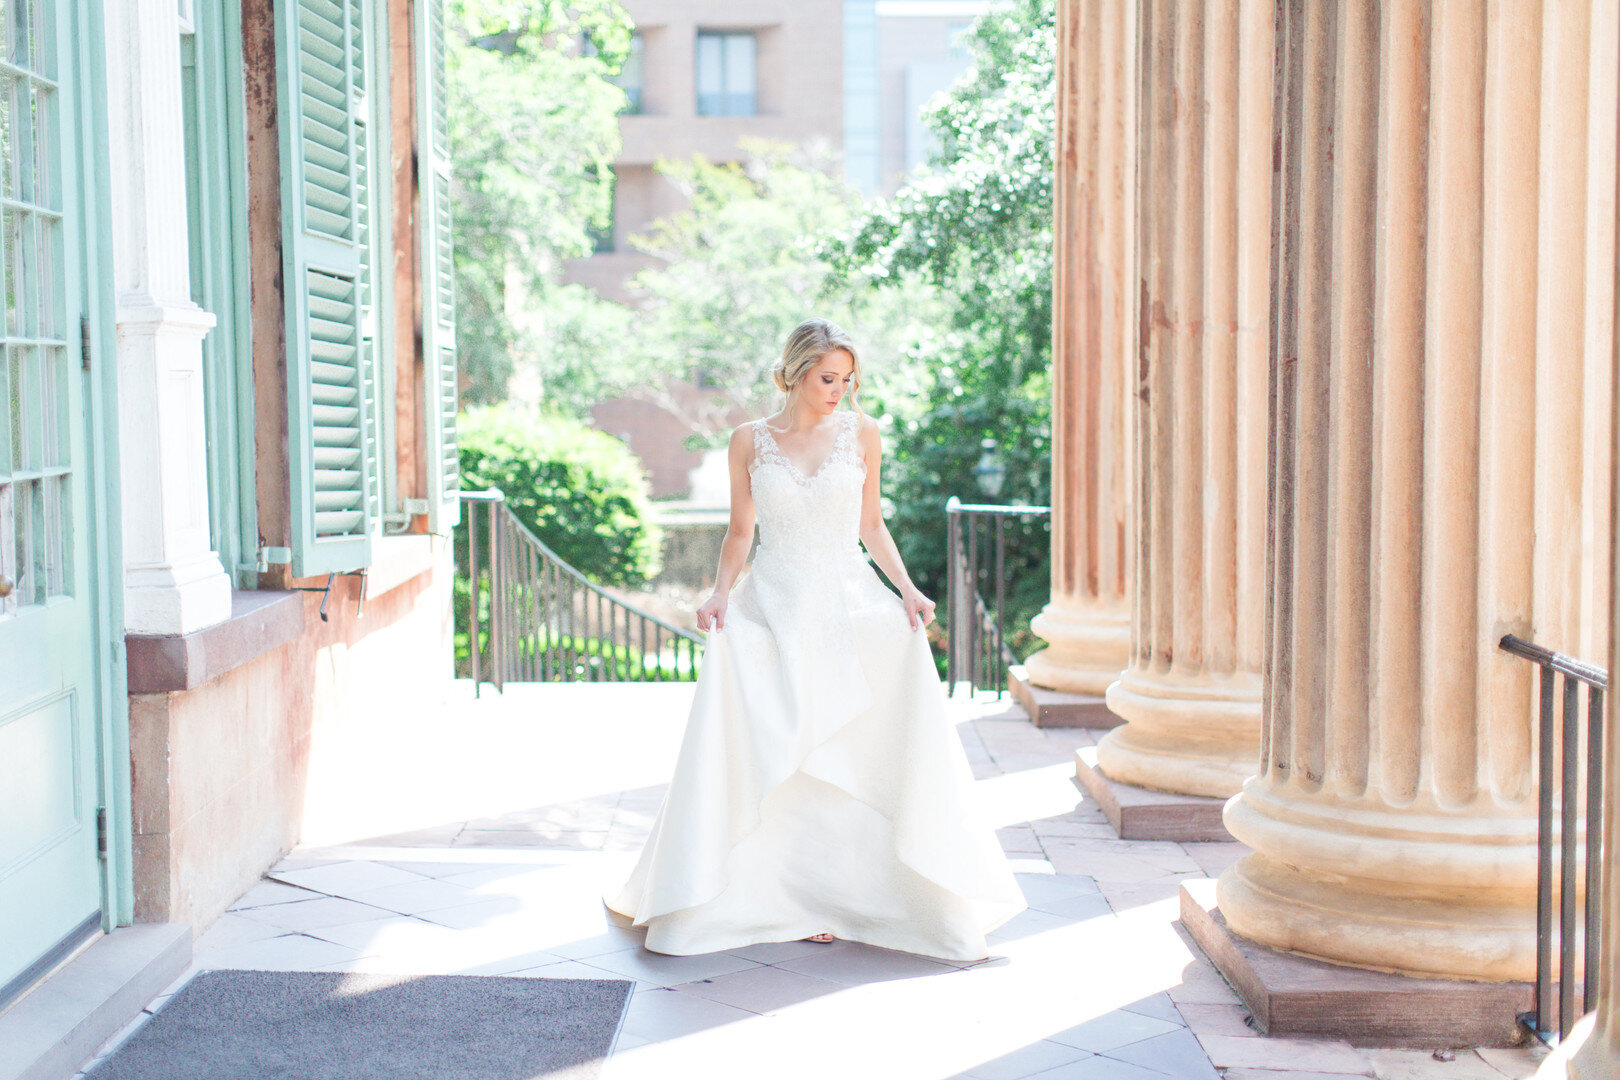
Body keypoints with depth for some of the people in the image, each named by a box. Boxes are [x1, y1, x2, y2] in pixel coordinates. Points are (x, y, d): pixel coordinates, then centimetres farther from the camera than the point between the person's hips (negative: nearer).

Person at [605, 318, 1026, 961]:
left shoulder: (860, 432, 5)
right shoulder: (750, 441, 4)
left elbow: (871, 525, 10)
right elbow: (740, 532, 8)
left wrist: (906, 588, -3)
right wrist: (721, 594, -8)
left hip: (852, 604, 1)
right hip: (775, 608, 0)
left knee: (866, 754, -6)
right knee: (777, 758, -5)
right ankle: (792, 894, 6)